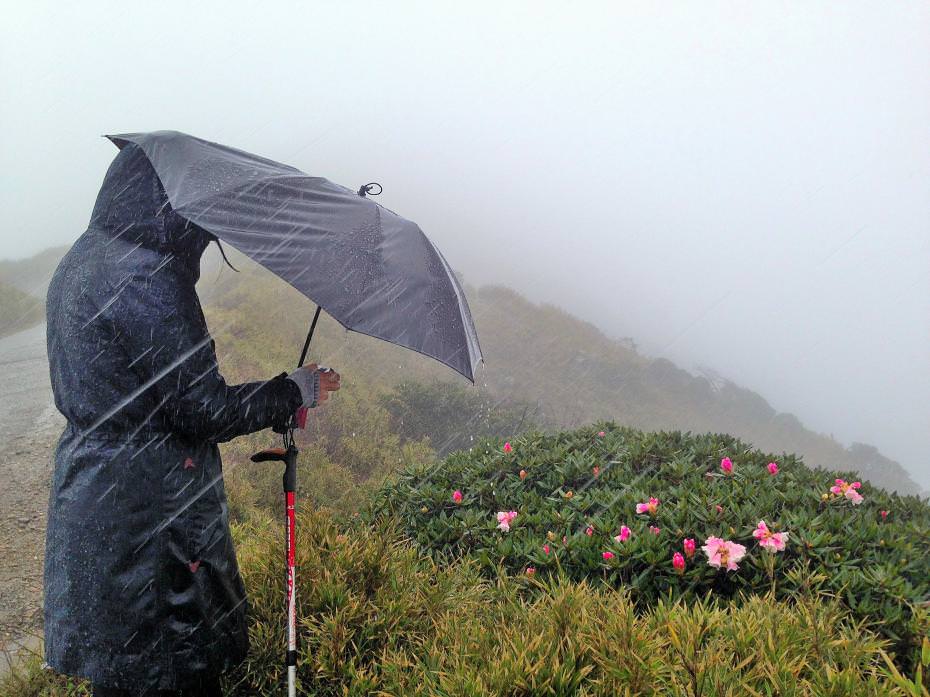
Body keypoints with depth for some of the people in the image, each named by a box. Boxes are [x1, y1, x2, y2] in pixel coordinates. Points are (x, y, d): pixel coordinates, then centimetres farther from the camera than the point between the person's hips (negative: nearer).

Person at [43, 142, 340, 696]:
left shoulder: (79, 265, 9)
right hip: (148, 519, -9)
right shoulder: (147, 277, -23)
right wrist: (296, 391, -7)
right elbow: (203, 410, -21)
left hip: (87, 500, 9)